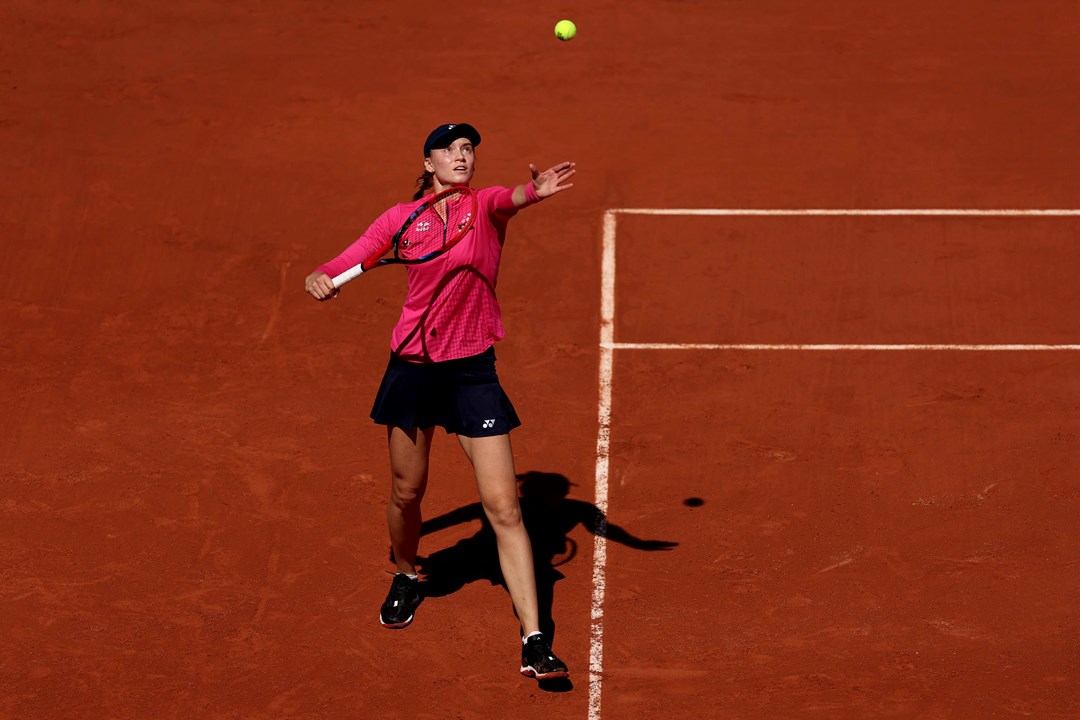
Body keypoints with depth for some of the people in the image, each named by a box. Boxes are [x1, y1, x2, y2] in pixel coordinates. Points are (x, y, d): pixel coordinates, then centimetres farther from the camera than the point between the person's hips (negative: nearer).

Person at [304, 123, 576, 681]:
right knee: (406, 493, 14)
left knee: (503, 506, -8)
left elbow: (511, 199, -27)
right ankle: (405, 578, 47)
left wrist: (534, 192, -51)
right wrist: (320, 280, -20)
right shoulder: (401, 217, 3)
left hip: (473, 371, -2)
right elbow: (341, 267, 4)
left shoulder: (485, 206, -3)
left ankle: (534, 642, -6)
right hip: (412, 367, 2)